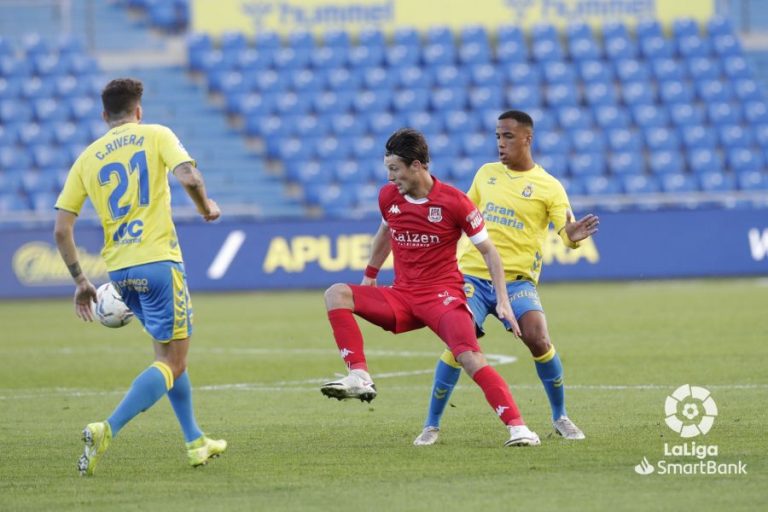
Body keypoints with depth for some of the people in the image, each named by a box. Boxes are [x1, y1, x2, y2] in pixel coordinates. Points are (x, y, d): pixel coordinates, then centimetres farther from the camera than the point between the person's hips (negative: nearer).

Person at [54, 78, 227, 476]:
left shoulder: (87, 158, 11)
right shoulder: (155, 135, 2)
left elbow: (61, 229, 6)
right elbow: (188, 177, -16)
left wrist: (80, 281, 13)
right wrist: (206, 207, 5)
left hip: (118, 269, 5)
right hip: (157, 262, -5)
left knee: (171, 351, 23)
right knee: (172, 363, -2)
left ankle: (195, 443, 25)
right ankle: (107, 431, -21)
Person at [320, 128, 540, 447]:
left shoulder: (454, 202, -11)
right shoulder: (388, 197, 2)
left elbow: (488, 251, -3)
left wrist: (502, 300, -9)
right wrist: (369, 276, 31)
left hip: (443, 296, -5)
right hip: (401, 297, 5)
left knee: (470, 358, -27)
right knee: (336, 294, -17)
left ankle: (517, 427, -25)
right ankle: (359, 377, -27)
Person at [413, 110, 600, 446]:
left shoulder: (549, 187, 0)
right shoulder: (486, 173, 12)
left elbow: (567, 232, -11)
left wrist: (574, 236, -32)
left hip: (516, 279, -2)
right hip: (473, 275, 2)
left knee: (537, 339, -22)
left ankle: (560, 417, 1)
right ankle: (432, 425, -1)